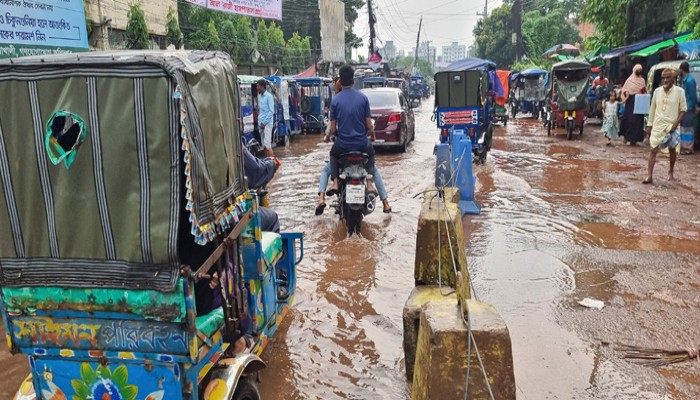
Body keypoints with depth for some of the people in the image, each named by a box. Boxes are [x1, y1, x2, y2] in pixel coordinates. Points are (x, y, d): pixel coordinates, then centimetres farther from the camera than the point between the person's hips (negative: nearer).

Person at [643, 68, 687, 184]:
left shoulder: (679, 91, -5)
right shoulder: (657, 91, 3)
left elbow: (683, 109, -3)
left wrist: (676, 124, -14)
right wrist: (649, 125, 8)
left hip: (671, 126, -1)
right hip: (658, 125, 2)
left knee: (672, 150, 11)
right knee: (653, 150, -5)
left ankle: (671, 172, 30)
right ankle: (650, 176, -6)